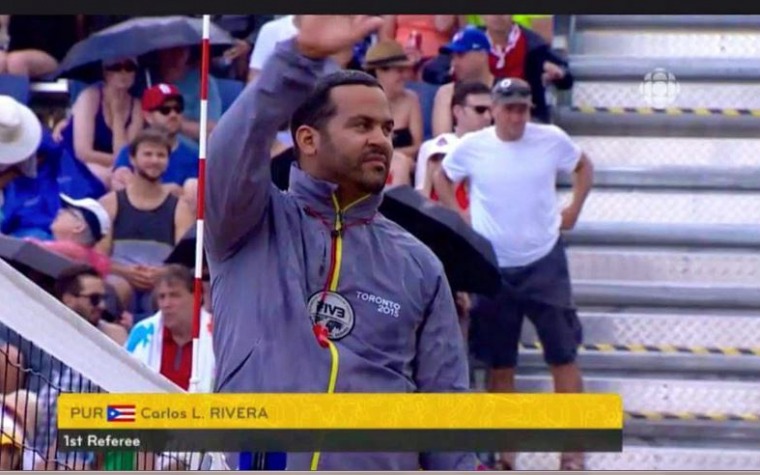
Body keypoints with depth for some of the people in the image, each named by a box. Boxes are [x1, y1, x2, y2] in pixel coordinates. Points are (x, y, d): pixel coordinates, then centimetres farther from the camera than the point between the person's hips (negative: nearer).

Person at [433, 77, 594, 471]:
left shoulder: (552, 140, -8)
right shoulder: (471, 147, -8)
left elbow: (584, 167, 12)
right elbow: (442, 178, 12)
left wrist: (573, 210, 2)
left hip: (545, 263, -1)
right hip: (494, 266, 1)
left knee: (563, 356, -1)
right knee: (499, 363, 9)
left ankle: (573, 452, 4)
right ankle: (503, 452, 20)